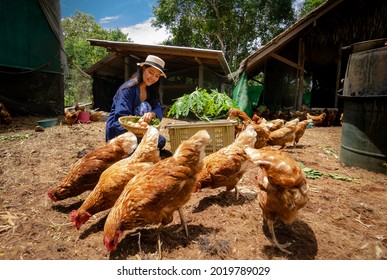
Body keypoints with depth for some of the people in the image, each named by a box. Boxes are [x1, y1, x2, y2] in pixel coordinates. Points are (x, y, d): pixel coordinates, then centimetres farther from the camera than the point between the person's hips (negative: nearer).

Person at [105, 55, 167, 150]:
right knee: (144, 106, -26)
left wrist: (151, 114, -38)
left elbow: (158, 108, -12)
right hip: (117, 128, -7)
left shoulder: (151, 90, 3)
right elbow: (122, 117, -29)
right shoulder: (127, 89, -20)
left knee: (160, 141, -10)